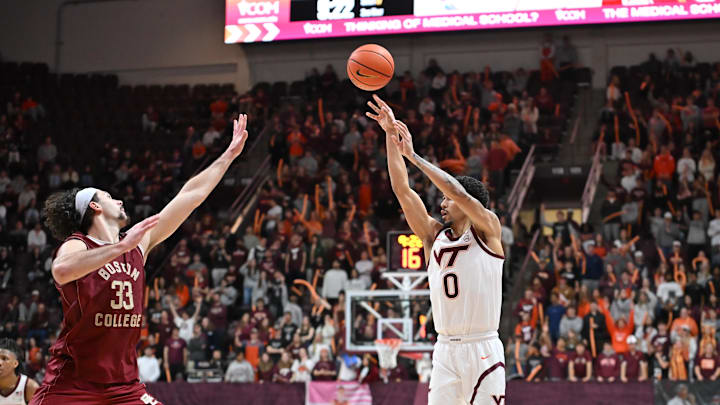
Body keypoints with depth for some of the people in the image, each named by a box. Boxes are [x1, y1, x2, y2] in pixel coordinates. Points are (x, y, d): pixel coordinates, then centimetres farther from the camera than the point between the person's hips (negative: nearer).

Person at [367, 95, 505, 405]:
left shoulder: (487, 231, 0)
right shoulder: (433, 236, 12)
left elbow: (460, 193, -15)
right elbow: (402, 189, 8)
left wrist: (413, 156, -12)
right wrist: (390, 135, 4)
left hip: (483, 350, -4)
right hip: (445, 349, 4)